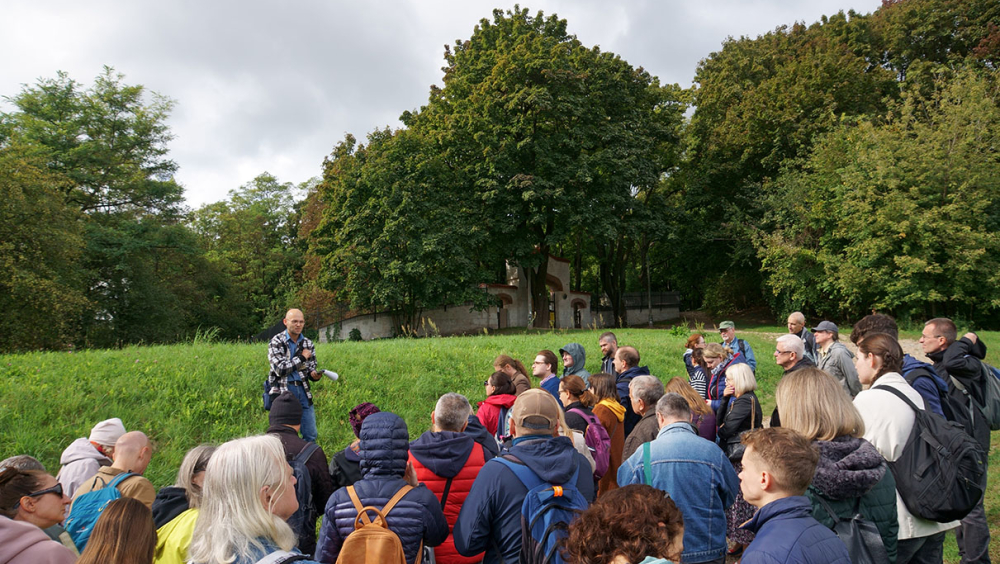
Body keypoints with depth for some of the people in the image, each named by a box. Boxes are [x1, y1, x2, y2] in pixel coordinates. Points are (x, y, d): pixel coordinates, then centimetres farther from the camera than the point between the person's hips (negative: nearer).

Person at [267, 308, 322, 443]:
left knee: (311, 434, 5)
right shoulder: (276, 342, -4)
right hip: (283, 390, -4)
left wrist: (314, 375, -10)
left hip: (303, 390, 5)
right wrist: (302, 358, -10)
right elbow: (280, 369, -15)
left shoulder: (308, 343, 10)